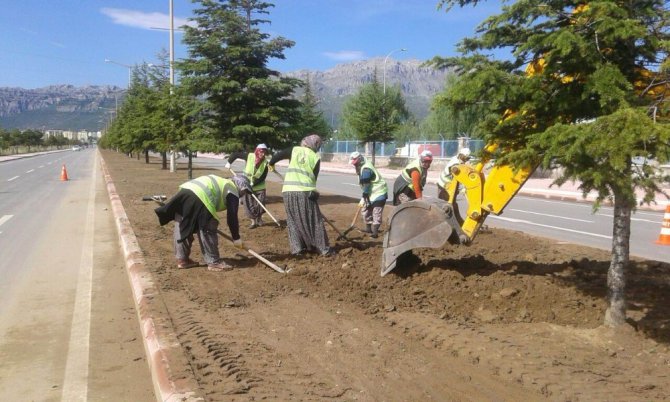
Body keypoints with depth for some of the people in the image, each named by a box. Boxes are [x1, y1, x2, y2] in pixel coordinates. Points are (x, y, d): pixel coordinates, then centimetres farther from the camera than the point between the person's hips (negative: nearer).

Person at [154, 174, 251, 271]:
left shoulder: (221, 182, 36)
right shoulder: (232, 192, 12)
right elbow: (232, 217, 7)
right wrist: (236, 238, 14)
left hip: (184, 191, 9)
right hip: (198, 198, -9)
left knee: (181, 227, 17)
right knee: (208, 230, 2)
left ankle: (182, 259, 25)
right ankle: (214, 262, 8)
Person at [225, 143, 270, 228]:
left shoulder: (265, 162, -13)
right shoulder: (249, 156, -15)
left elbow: (263, 177, -15)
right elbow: (235, 154, -5)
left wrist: (253, 184, -24)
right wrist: (229, 162, -14)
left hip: (259, 186, 0)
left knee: (260, 203, -3)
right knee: (249, 205, 1)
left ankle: (259, 218, 25)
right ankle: (253, 222, 16)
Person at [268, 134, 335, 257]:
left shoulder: (294, 150, 8)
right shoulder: (316, 157, 7)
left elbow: (277, 155, 3)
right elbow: (314, 177, 10)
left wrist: (271, 164, 24)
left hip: (289, 190, 2)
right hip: (305, 192, -1)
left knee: (293, 220, 15)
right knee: (314, 221, 6)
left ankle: (297, 248, 12)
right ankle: (324, 248, 8)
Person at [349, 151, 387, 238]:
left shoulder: (366, 169, -25)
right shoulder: (362, 168, 6)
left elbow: (366, 185, -27)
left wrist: (363, 199, -25)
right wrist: (364, 197, 19)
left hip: (379, 193, -11)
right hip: (372, 193, 11)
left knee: (376, 213, -11)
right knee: (366, 209, 15)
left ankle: (374, 231, -10)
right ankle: (368, 228, 26)